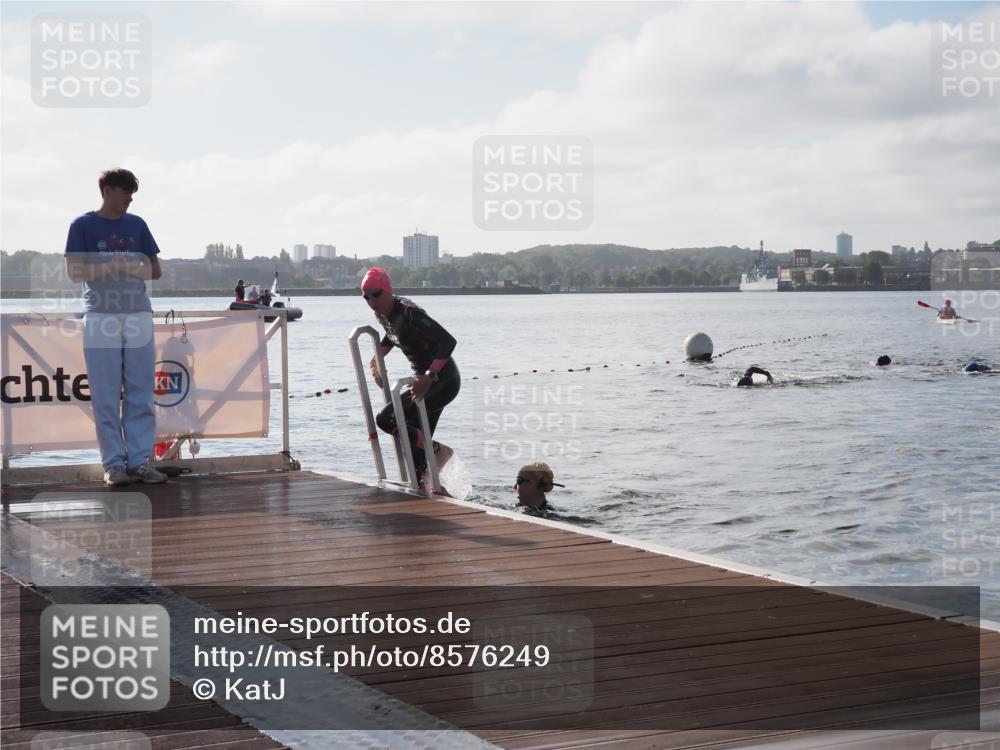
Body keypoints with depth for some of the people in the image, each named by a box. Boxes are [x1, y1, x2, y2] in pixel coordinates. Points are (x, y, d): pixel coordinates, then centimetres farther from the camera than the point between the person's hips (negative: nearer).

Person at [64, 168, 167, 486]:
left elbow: (156, 269, 14)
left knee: (141, 393, 2)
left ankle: (139, 460, 6)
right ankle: (114, 463, 2)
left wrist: (134, 269, -7)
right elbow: (74, 271, -3)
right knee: (106, 396, -3)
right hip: (100, 317, -4)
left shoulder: (137, 225, 13)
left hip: (139, 314, 4)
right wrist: (109, 267, -17)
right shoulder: (83, 225, 2)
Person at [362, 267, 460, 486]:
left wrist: (428, 378, -38)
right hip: (425, 380, 9)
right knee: (415, 441, 10)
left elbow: (448, 341, -31)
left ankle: (437, 451, -7)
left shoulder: (409, 314, -24)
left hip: (443, 381, -9)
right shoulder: (384, 314, 3)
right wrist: (376, 359, 16)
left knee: (385, 419, -16)